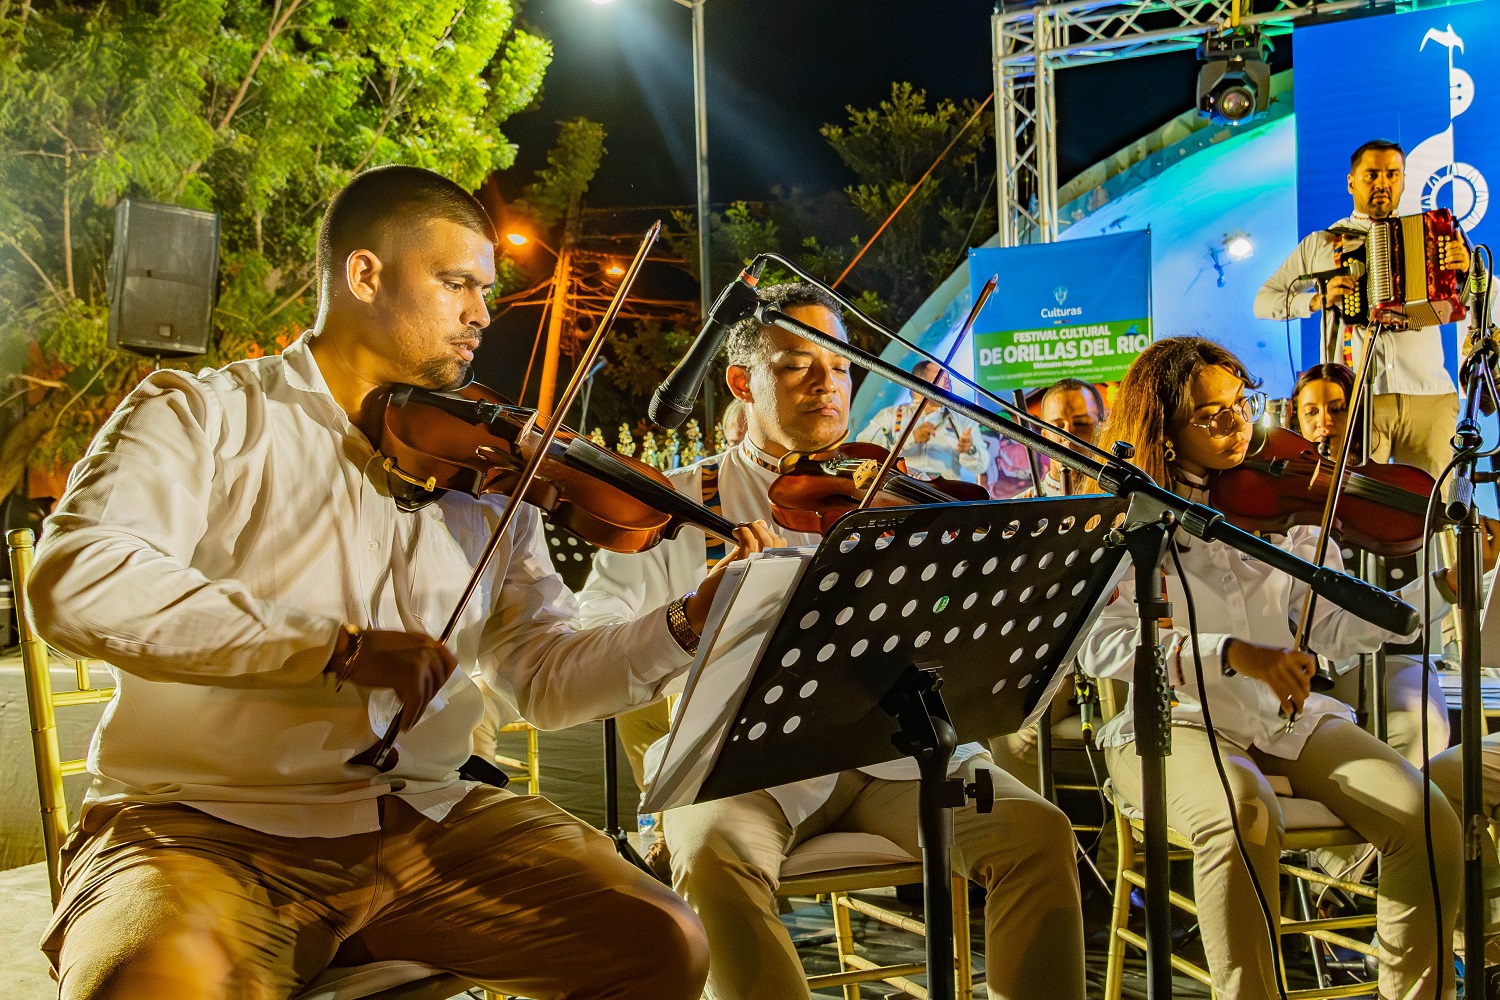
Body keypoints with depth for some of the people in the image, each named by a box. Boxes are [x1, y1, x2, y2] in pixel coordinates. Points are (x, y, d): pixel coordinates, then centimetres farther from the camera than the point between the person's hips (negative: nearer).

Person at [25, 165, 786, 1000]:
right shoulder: (204, 415, -1)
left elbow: (547, 679, 10)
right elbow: (76, 584, -19)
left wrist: (693, 622, -8)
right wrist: (341, 645, -25)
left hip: (425, 819, 5)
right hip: (207, 827, -4)